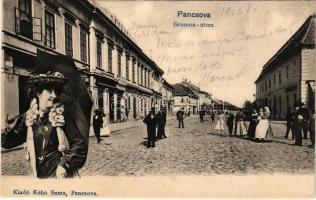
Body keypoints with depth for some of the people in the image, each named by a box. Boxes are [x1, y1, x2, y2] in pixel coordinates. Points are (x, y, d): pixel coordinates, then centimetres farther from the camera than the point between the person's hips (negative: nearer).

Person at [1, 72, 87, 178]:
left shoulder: (62, 114, -10)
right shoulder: (29, 117, 0)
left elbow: (79, 143, -11)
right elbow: (7, 142, 4)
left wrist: (65, 164, -17)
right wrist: (7, 126, -12)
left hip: (60, 171, -4)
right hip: (39, 173, 4)